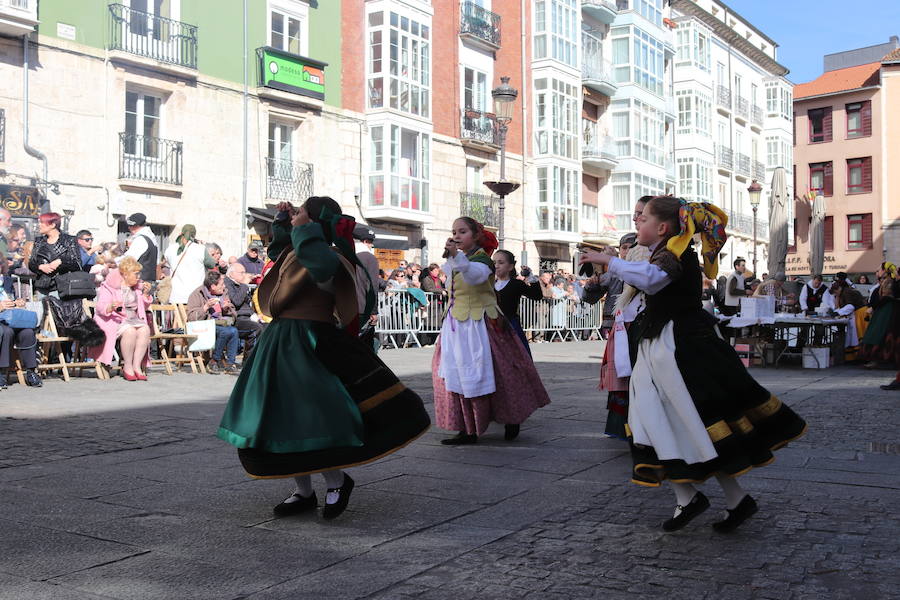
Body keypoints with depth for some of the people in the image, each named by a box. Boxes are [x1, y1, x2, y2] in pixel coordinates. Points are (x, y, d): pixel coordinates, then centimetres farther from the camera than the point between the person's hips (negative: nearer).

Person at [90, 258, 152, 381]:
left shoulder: (137, 286, 19)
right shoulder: (109, 286, -1)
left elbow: (144, 307, 25)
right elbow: (100, 307, -10)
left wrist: (146, 294, 7)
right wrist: (111, 307, -31)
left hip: (134, 319, 5)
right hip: (116, 320, -5)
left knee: (145, 329, -28)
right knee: (130, 331, -35)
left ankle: (137, 366, -25)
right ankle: (127, 367, -23)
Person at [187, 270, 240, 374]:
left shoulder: (223, 294, 15)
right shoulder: (197, 295, -2)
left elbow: (233, 315, 20)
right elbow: (191, 317, -13)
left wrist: (227, 309, -2)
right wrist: (206, 307, -21)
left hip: (221, 323, 5)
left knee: (234, 330, -28)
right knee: (226, 331, -32)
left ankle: (230, 364, -22)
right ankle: (215, 361, -15)